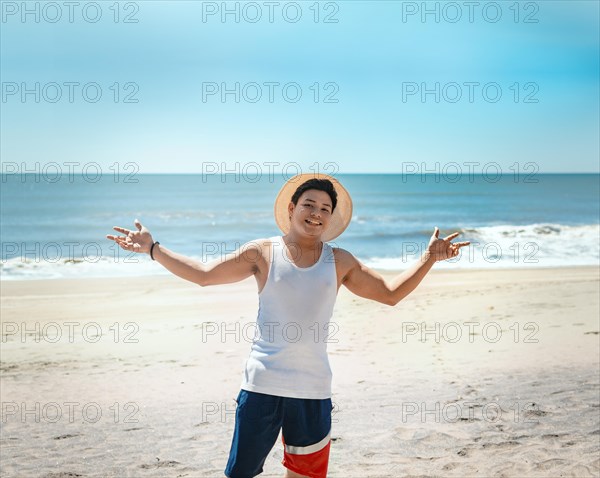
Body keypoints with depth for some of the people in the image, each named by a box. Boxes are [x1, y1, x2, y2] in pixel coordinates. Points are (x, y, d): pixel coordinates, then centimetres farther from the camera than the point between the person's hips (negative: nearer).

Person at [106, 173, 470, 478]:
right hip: (262, 385, -2)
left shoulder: (340, 262, 7)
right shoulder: (262, 252, 2)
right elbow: (203, 275, 6)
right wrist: (153, 248, 4)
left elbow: (391, 293, 13)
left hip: (313, 389, 2)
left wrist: (430, 258, 9)